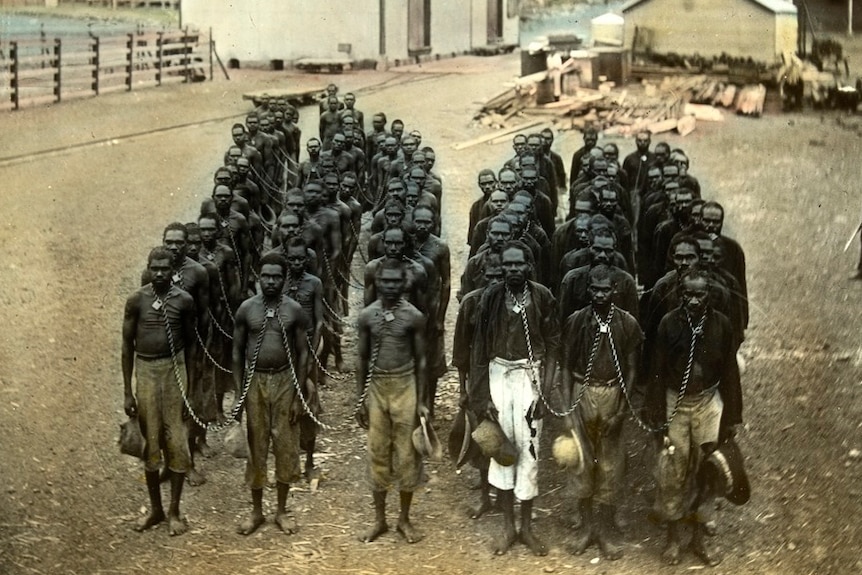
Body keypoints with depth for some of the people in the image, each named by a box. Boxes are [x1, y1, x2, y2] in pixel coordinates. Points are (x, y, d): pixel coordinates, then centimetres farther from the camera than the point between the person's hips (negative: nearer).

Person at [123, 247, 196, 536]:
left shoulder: (184, 300, -3)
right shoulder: (136, 300, -4)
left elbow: (190, 342, 6)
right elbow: (127, 344, 1)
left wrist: (190, 382, 3)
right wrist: (127, 391, -1)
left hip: (174, 369, 0)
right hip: (145, 370, 0)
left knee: (177, 441, 1)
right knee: (149, 442, 7)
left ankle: (174, 511, 13)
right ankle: (155, 509, 21)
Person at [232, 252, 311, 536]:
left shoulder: (294, 310, -4)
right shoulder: (246, 308, -2)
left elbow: (302, 353, 0)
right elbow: (237, 352, 3)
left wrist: (299, 395, -5)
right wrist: (238, 392, -3)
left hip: (284, 380, 0)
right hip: (255, 381, 0)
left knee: (286, 445, 5)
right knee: (256, 446, 7)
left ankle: (281, 510, 19)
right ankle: (256, 511, 19)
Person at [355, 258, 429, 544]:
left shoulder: (414, 317, -5)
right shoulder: (367, 316, 0)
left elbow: (420, 360, -1)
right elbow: (362, 359, 5)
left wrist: (421, 401, -4)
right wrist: (360, 399, 3)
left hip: (405, 386, -2)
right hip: (377, 387, 2)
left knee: (407, 454, 3)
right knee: (377, 453, 8)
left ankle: (405, 519, 17)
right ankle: (379, 519, 19)